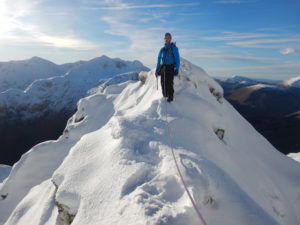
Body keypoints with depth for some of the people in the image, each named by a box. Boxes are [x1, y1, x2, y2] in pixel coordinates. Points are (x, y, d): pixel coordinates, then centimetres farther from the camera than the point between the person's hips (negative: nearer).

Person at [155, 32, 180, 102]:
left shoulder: (174, 48, 2)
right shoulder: (162, 49, 17)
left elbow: (177, 59, -3)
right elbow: (159, 60, 21)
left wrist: (177, 69, -14)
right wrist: (157, 70, 14)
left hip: (170, 68, -5)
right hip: (163, 68, 5)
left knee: (169, 83, -14)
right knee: (163, 83, -1)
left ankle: (170, 97, -6)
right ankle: (165, 96, 11)